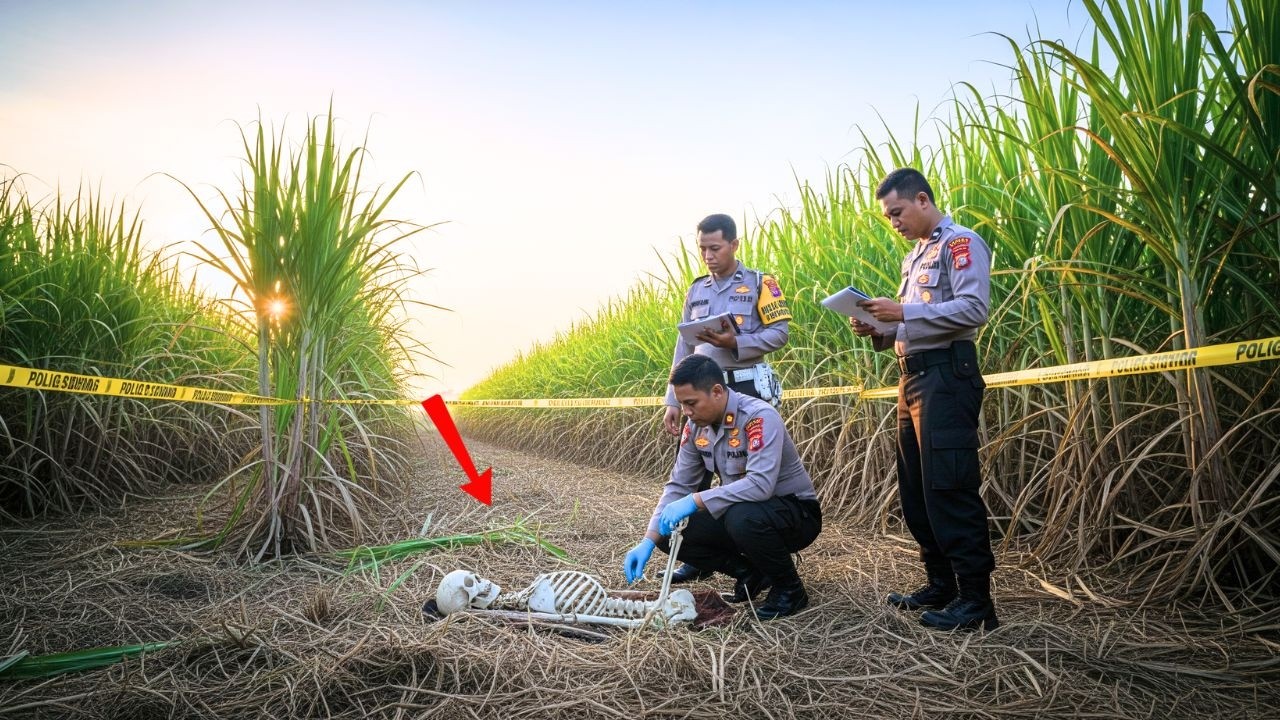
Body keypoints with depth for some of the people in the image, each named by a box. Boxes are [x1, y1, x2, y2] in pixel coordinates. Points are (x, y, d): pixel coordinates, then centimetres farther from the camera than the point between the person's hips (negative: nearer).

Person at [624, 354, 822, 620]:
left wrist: (694, 501, -39)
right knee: (670, 534, -9)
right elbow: (678, 486, -1)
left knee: (741, 517, -38)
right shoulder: (696, 425, -5)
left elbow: (761, 484, -39)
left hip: (796, 512, -7)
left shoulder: (759, 417, -27)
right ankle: (750, 573, 9)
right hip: (738, 512, 7)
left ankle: (790, 589, -10)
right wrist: (648, 542, -11)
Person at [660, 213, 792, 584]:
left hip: (746, 387, -5)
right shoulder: (697, 289, 13)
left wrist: (736, 342, -21)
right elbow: (683, 348, 12)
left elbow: (779, 332, -7)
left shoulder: (759, 283, -1)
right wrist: (673, 401, 8)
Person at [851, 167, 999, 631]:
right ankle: (941, 585, 20)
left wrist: (903, 312, -19)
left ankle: (976, 600, -3)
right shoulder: (916, 257, 23)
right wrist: (878, 330, 5)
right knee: (916, 490, 10)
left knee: (950, 488, -10)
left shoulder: (960, 243, -4)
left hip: (946, 376, -9)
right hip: (914, 378, 10)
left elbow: (974, 308, -18)